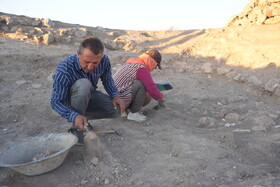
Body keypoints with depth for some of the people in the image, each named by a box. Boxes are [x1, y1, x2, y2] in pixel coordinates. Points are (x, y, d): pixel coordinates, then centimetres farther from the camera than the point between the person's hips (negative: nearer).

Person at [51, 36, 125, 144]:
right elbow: (55, 101, -29)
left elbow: (107, 78, 0)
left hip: (88, 95, 5)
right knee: (83, 84, -38)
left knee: (117, 110, -16)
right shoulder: (64, 70, -34)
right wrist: (74, 116, -45)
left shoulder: (104, 61, -21)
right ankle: (76, 127, -20)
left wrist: (115, 95, -16)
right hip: (69, 99, -4)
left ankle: (84, 117, 4)